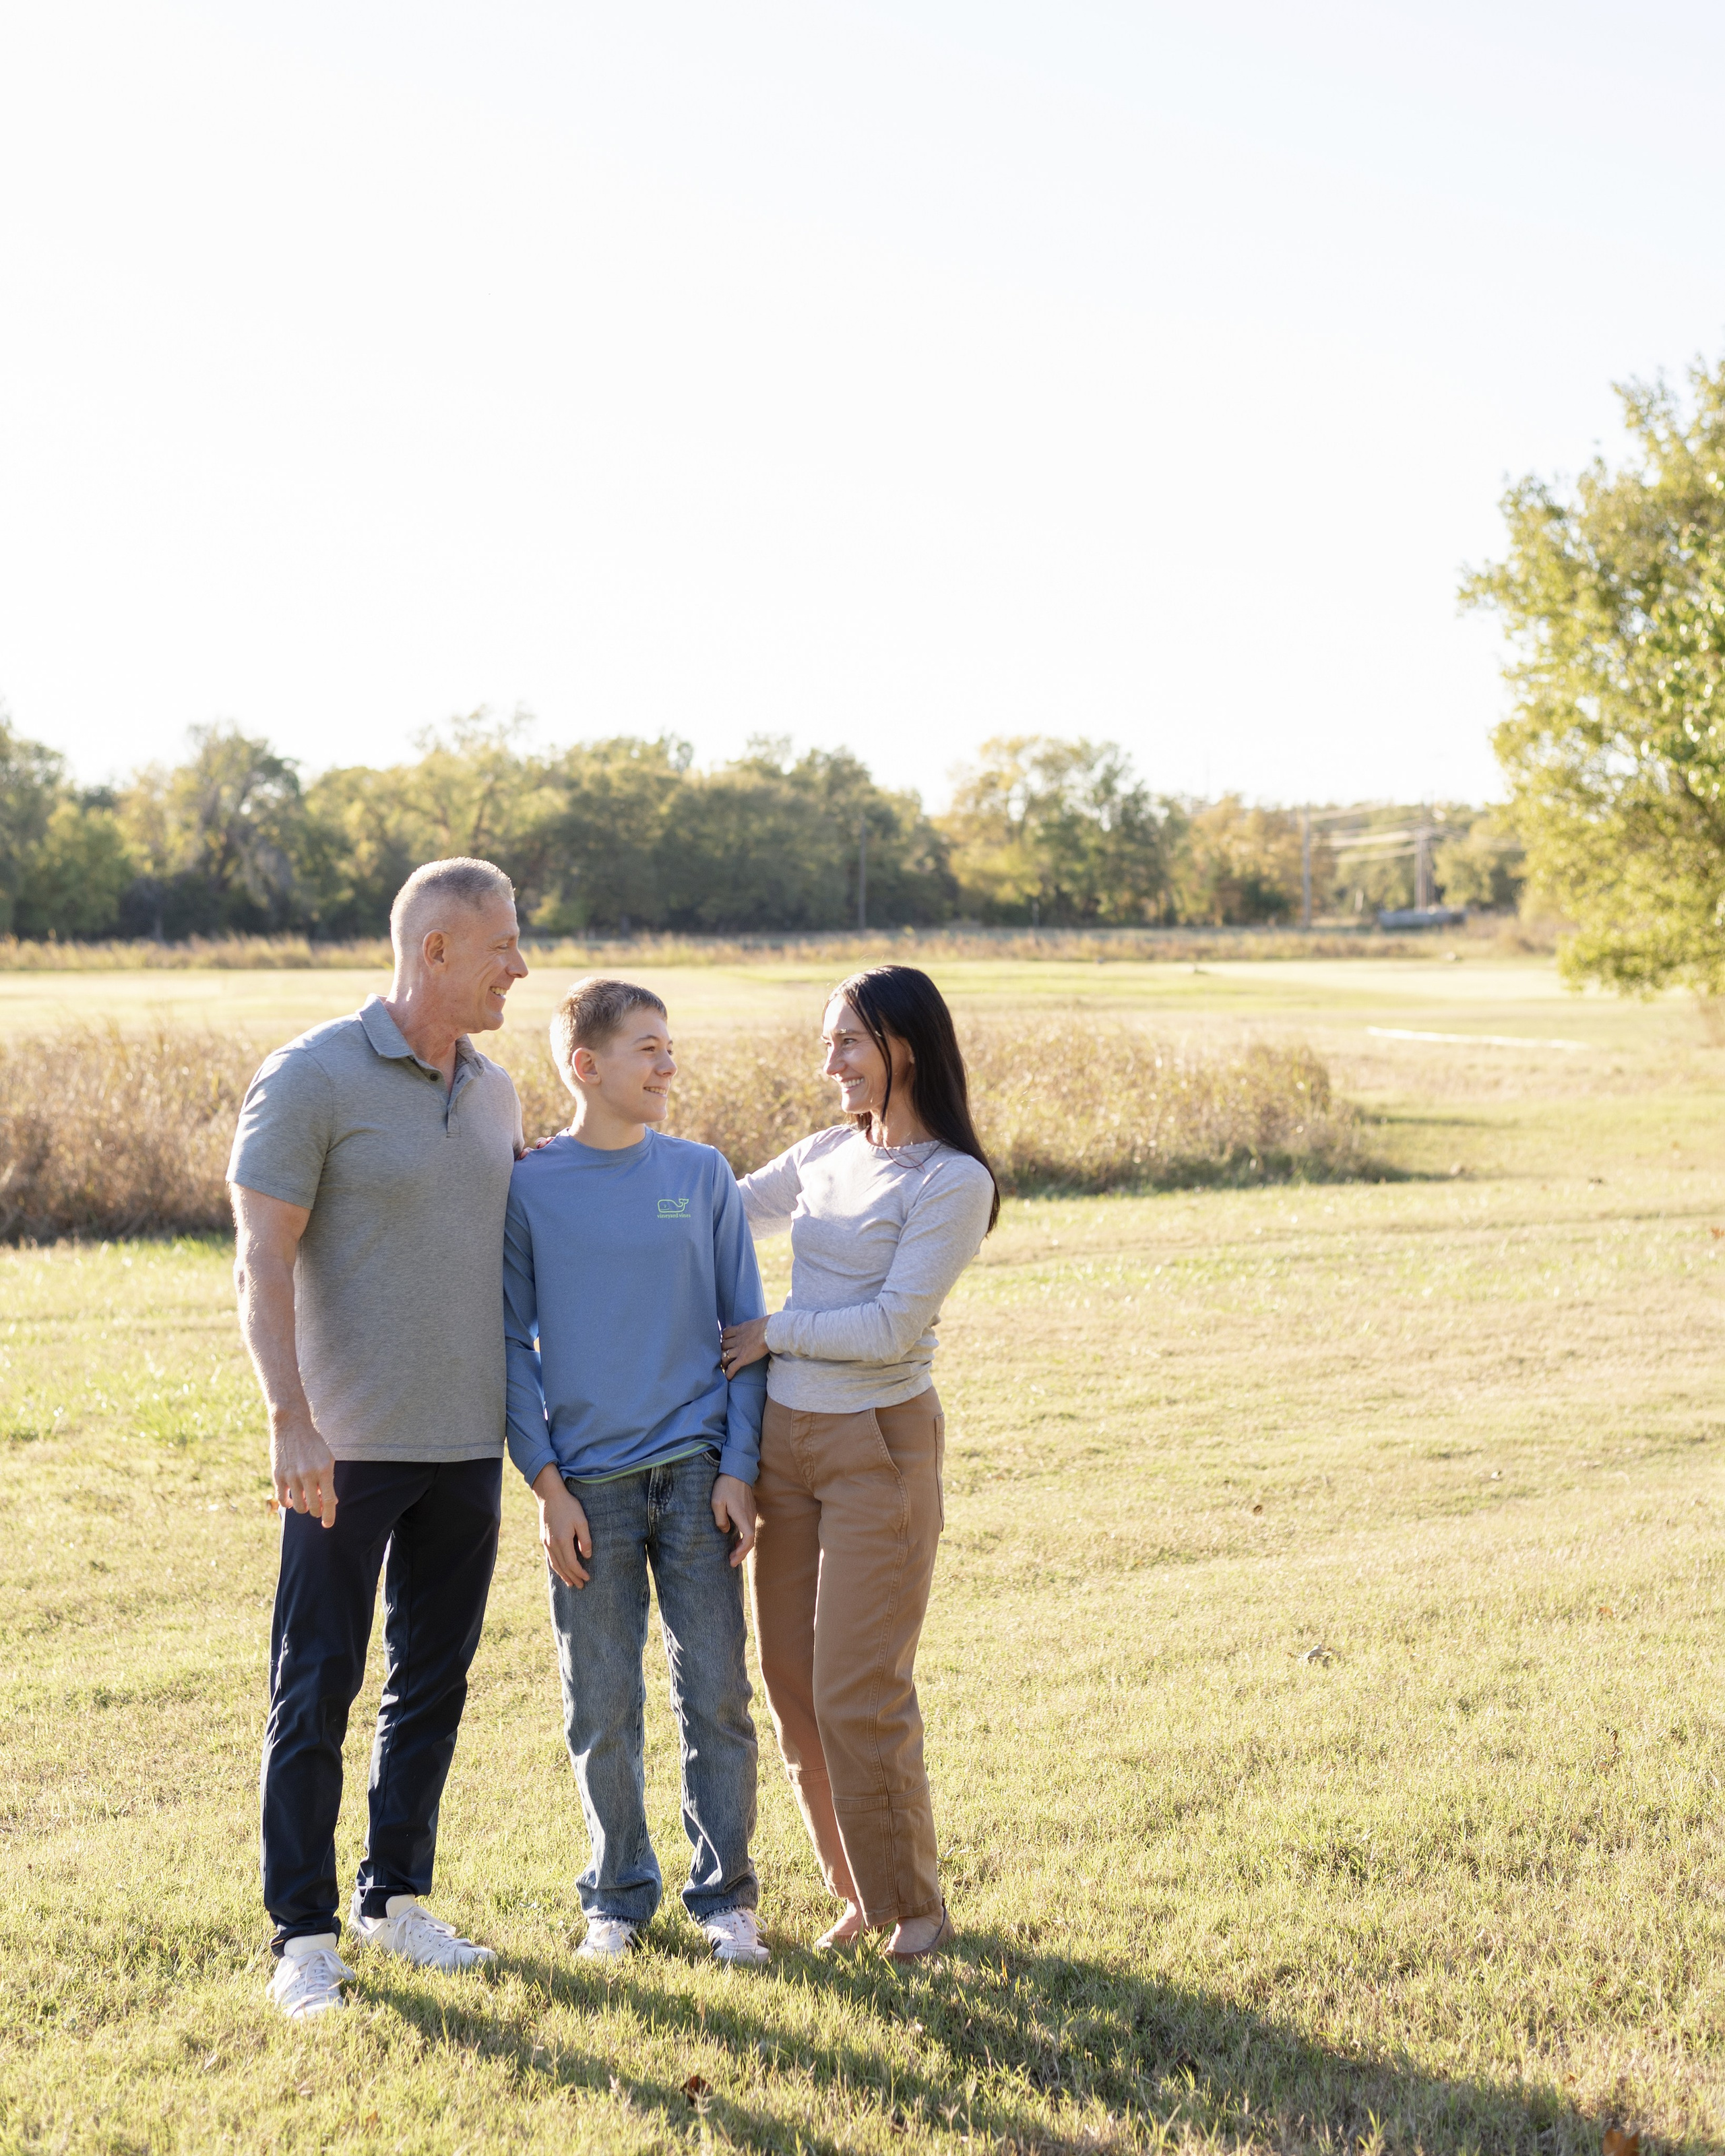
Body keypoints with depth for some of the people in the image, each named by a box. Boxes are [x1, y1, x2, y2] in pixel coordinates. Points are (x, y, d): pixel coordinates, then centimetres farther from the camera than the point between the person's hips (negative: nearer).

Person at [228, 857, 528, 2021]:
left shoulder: (494, 1090, 10)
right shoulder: (310, 1079, -10)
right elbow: (261, 1265, -13)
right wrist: (291, 1420, -22)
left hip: (468, 1443, 6)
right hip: (349, 1446, -6)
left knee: (435, 1681, 12)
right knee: (318, 1687, 0)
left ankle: (397, 1896, 26)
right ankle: (305, 1934, 10)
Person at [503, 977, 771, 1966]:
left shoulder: (703, 1175, 4)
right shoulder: (529, 1188, -1)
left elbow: (745, 1325, 6)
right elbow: (514, 1346, 1)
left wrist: (739, 1468, -1)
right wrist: (547, 1484, -6)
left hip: (697, 1474, 1)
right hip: (589, 1485, -1)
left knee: (717, 1694, 3)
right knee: (603, 1708, 6)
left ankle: (725, 1893, 17)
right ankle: (620, 1895, 22)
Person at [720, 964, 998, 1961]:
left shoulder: (954, 1182, -11)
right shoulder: (826, 1156, 9)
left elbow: (893, 1326, -17)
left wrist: (772, 1332, -8)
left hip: (880, 1445, -7)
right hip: (786, 1437, 7)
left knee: (860, 1693, -4)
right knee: (794, 1683, 9)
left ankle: (914, 1904, 15)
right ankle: (858, 1892, 25)